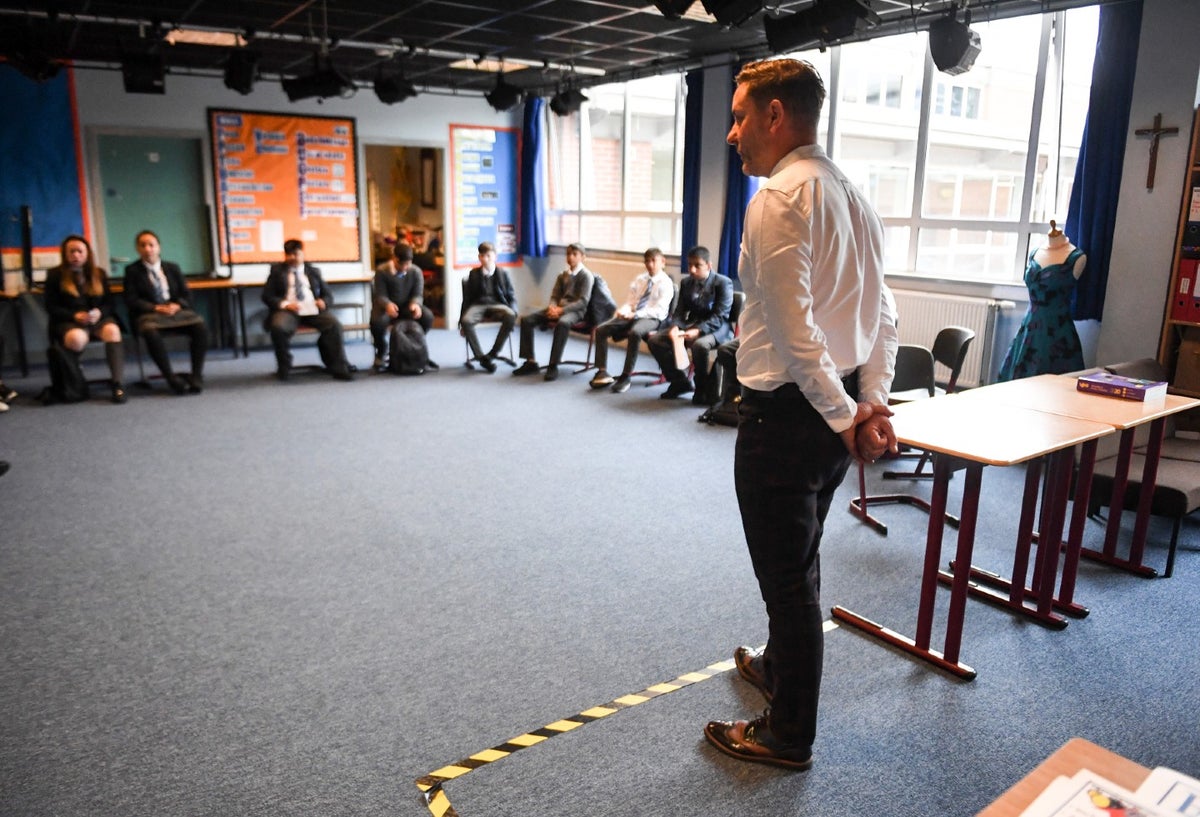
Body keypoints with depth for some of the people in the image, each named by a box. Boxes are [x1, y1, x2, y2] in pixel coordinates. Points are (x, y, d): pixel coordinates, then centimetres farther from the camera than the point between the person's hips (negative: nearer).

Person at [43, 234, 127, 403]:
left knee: (112, 330, -35)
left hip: (99, 319, 2)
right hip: (69, 321, -2)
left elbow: (110, 302, 14)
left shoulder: (99, 273, 17)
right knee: (77, 338, -40)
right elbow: (51, 307, 3)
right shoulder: (55, 275, 8)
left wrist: (99, 312, -10)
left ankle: (118, 383, -41)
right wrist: (75, 315, -15)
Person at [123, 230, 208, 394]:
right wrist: (156, 308, -15)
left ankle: (196, 375, -24)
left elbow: (186, 294, 14)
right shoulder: (132, 270, 9)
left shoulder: (173, 268, 19)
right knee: (151, 332, -40)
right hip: (148, 313, -3)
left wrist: (177, 305, -9)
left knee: (200, 327, -29)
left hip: (176, 310, 3)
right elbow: (131, 301, 0)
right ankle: (171, 378, -33)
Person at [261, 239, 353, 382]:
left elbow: (328, 295, 19)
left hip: (312, 309, 2)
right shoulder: (277, 271, 17)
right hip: (287, 310, -1)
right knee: (278, 327, -35)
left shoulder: (313, 271, 23)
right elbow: (267, 296, 7)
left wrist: (324, 302, -8)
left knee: (334, 324, -28)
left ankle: (339, 368, -22)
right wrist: (285, 304, -13)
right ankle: (284, 368, -15)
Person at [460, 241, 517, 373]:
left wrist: (512, 313, -10)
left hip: (497, 304, 0)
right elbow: (467, 297, 13)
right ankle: (481, 357, -26)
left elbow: (512, 296, 11)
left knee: (510, 316, -37)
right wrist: (461, 320, 5)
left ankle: (492, 354, -29)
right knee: (466, 320, -36)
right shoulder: (473, 274, 14)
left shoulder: (503, 274, 13)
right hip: (478, 305, 0)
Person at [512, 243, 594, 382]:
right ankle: (531, 362, -11)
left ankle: (553, 366, -36)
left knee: (562, 323, -42)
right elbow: (554, 296, 15)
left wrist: (561, 310, -22)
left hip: (575, 310, -7)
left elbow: (583, 302, -12)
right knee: (526, 319, -13)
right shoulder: (562, 275, 17)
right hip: (557, 308, 7)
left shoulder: (586, 275, -2)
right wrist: (552, 307, -10)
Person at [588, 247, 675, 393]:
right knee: (600, 330, -11)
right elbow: (629, 300, 16)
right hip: (631, 316, 7)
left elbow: (659, 310, -13)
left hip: (651, 319, -7)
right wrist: (623, 310, -9)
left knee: (634, 333, -40)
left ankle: (625, 377, -32)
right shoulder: (640, 278, 18)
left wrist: (636, 314, -23)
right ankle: (602, 372, -10)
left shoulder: (665, 282, -2)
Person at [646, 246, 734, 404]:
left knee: (700, 345, -40)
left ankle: (704, 389, -15)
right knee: (655, 340, -10)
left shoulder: (723, 283, -7)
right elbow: (679, 311, 8)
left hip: (716, 328, -7)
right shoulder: (686, 283, 12)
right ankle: (680, 381, 5)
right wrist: (674, 328, -16)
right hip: (691, 324, 7)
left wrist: (698, 331, -31)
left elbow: (720, 316, -16)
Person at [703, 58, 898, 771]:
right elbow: (883, 316, 10)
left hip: (787, 413, -9)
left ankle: (789, 737, 26)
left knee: (788, 575, 6)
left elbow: (794, 328, -24)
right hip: (838, 409, 9)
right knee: (802, 558, 26)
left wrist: (842, 415, -16)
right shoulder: (854, 196, 11)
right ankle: (780, 666, 50)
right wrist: (872, 399, 3)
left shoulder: (779, 198, -18)